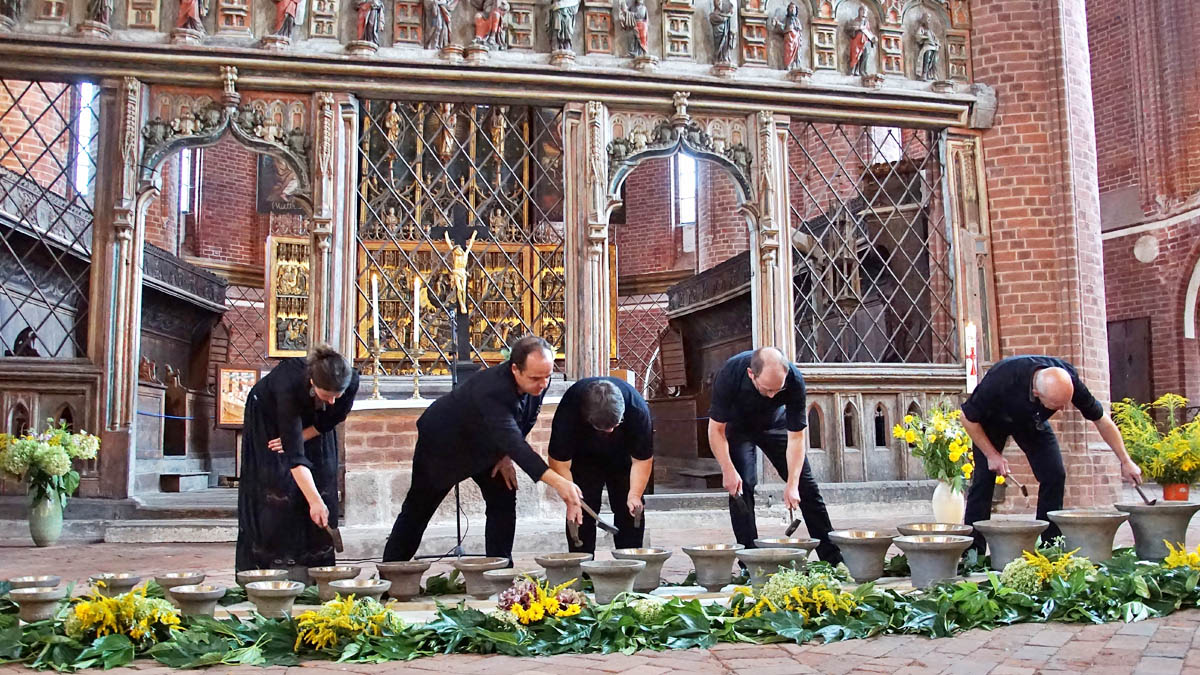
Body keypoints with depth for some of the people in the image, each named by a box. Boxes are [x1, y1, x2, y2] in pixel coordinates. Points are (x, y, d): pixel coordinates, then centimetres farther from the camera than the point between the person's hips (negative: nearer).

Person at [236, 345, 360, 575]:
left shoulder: (351, 382, -33)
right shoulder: (290, 385, -44)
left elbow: (333, 418, -11)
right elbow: (295, 455, -44)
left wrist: (299, 437, -16)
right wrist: (315, 501, -47)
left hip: (312, 422, 4)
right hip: (268, 417, -4)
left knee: (322, 485, -3)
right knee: (277, 493, -11)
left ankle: (308, 570, 4)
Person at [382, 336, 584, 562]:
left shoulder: (539, 381, -21)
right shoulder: (492, 390, -44)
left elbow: (526, 422, 1)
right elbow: (513, 442, -54)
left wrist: (506, 455, -8)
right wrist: (558, 482, -62)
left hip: (485, 445, 7)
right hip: (442, 440, -6)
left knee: (504, 501, -6)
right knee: (418, 509, 6)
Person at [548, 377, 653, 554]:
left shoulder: (638, 409, -36)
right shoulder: (569, 409, -39)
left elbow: (642, 460, -22)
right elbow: (559, 462, -28)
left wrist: (635, 494, -32)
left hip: (623, 457, 1)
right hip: (584, 458, -1)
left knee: (631, 510, -5)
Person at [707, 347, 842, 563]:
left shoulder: (794, 380, -35)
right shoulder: (729, 374, -38)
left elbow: (796, 436, -26)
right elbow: (716, 429, -26)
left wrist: (792, 484, -31)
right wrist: (728, 470, -33)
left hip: (774, 424, 2)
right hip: (737, 427, -1)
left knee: (805, 484, 0)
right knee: (741, 485, -18)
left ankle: (833, 558, 11)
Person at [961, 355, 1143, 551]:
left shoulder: (1068, 379, -32)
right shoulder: (1001, 379, -43)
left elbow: (1101, 419, -14)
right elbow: (968, 418, -26)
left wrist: (1125, 461, -12)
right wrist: (991, 455, -22)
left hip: (1033, 421, 4)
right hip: (991, 421, -3)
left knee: (1055, 475, -10)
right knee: (984, 478, -15)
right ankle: (973, 550, -8)